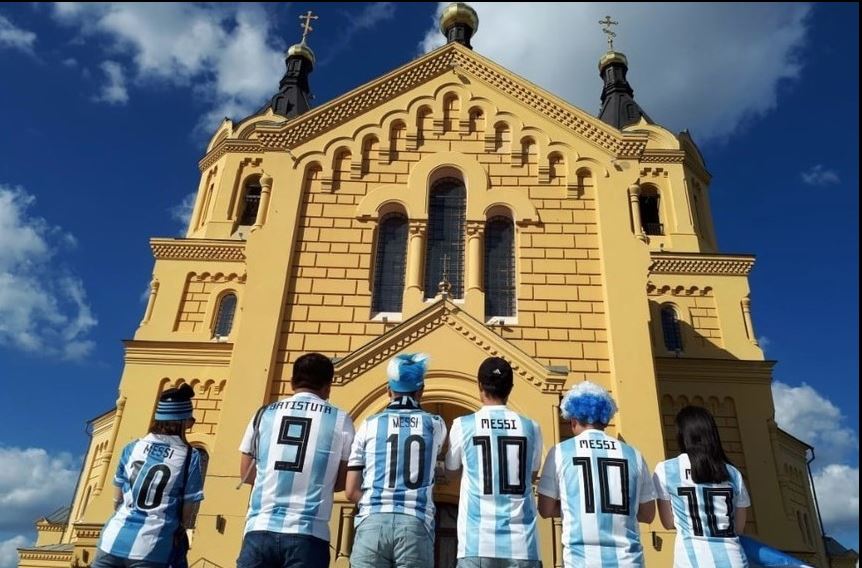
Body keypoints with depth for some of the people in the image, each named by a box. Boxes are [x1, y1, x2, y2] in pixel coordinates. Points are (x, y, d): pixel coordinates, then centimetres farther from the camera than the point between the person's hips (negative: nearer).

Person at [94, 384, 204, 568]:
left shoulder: (132, 447, 8)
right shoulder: (190, 457, -2)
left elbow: (117, 500, 18)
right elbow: (187, 516, 3)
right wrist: (178, 532, 26)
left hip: (114, 540, 4)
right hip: (151, 549, -3)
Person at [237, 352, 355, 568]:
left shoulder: (264, 414, 9)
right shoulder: (340, 420, 2)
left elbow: (246, 474, 17)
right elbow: (342, 482, 7)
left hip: (260, 529, 2)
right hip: (308, 534, -2)